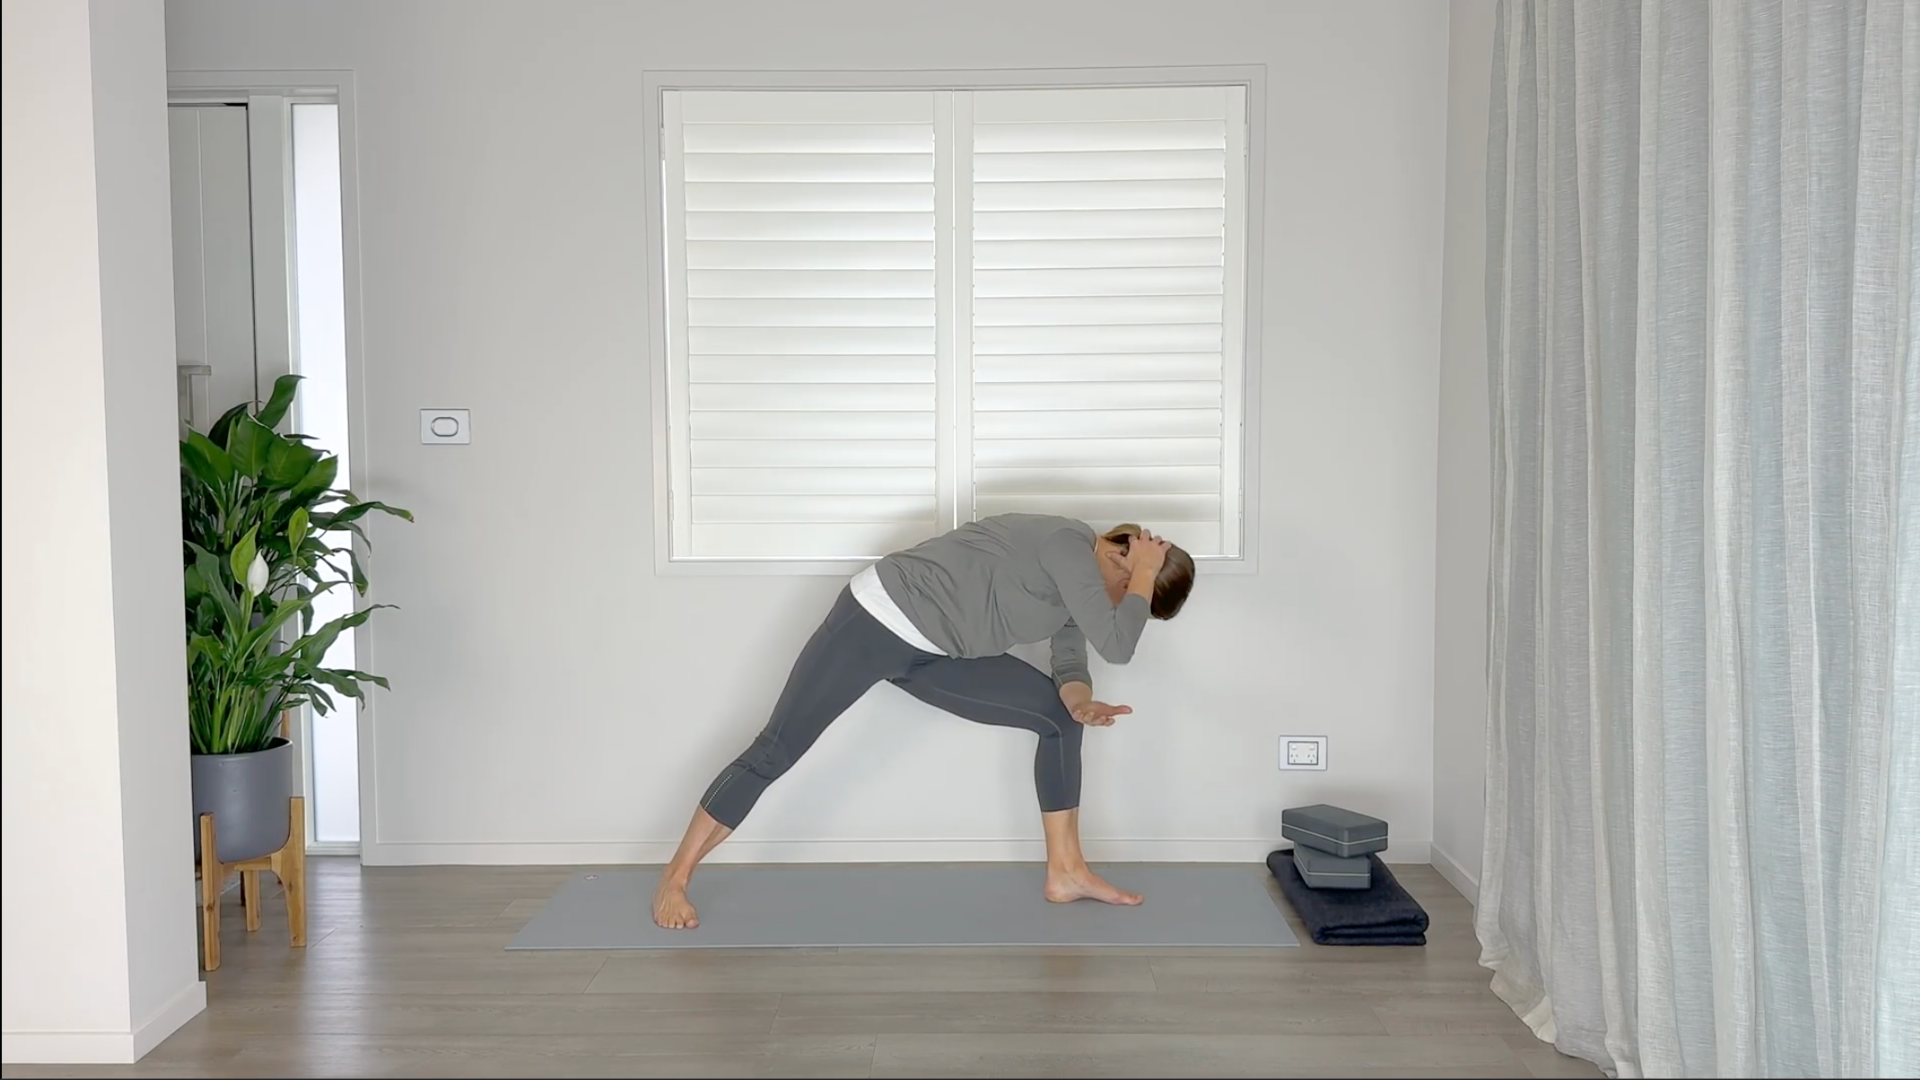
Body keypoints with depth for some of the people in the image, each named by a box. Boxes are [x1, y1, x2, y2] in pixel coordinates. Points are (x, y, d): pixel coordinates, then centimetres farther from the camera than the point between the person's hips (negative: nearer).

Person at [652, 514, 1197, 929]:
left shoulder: (1082, 583, 7)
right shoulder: (1070, 547, -21)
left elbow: (1071, 662, 6)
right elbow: (1117, 646, -29)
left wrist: (1079, 700, -15)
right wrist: (1144, 573, -18)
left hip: (928, 652, 9)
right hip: (875, 620, -9)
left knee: (1060, 717, 4)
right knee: (773, 753, -5)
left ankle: (1064, 870, 9)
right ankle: (675, 878, 10)